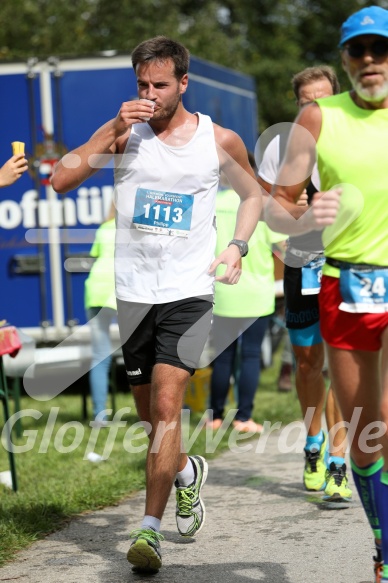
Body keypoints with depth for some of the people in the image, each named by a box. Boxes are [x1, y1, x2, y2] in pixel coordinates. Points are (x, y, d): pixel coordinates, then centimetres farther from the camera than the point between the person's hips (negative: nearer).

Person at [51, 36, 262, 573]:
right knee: (148, 413, 14)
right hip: (134, 291, 3)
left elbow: (251, 194, 18)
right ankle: (187, 471, 45)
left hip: (189, 292, -3)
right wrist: (112, 134, -18)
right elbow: (60, 181, -9)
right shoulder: (125, 131, 0)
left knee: (166, 406, -16)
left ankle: (150, 528, -14)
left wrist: (237, 247, 2)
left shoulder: (220, 140, 0)